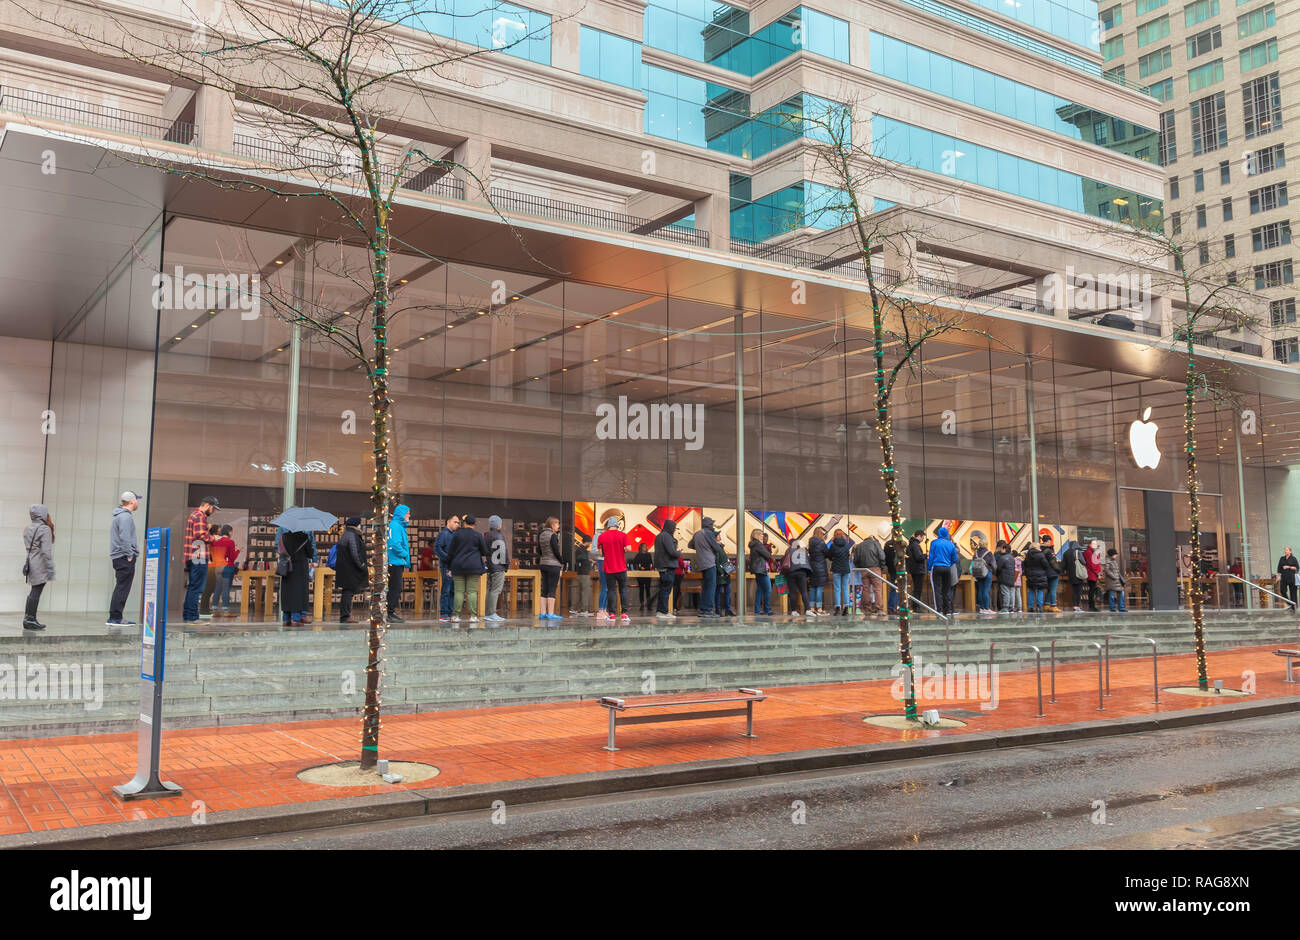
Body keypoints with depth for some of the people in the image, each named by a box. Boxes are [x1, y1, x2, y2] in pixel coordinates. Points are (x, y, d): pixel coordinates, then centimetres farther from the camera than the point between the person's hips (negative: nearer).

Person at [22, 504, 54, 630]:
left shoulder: (27, 529, 14)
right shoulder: (45, 529, -12)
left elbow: (28, 547, 14)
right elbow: (46, 551, -17)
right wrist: (50, 568, -17)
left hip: (30, 563, 8)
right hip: (40, 565, -8)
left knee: (34, 591, 15)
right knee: (36, 592, -5)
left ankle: (28, 618, 17)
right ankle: (30, 619, -4)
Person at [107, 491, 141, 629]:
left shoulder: (120, 516, 20)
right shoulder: (125, 517, -13)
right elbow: (125, 537, -22)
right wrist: (129, 555, -17)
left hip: (118, 557, 10)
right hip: (125, 557, -10)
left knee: (121, 587, 14)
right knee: (123, 588, -9)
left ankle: (114, 617, 17)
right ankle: (115, 618, -9)